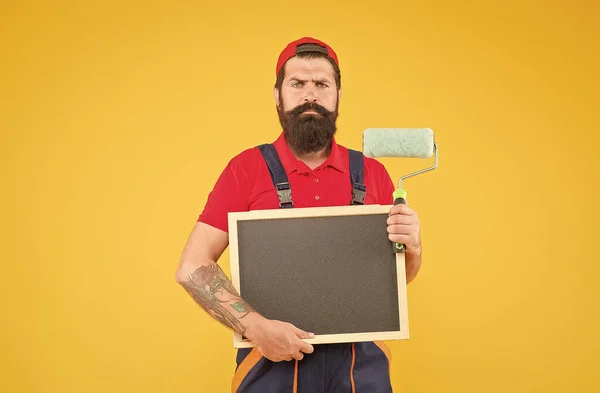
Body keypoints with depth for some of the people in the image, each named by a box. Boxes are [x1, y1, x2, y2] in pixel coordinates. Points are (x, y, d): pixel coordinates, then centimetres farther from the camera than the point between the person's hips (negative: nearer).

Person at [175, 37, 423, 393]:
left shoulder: (372, 174, 2)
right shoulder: (247, 169, -4)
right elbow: (193, 268, -8)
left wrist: (412, 247, -11)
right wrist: (256, 327, -20)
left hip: (360, 360, 2)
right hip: (272, 360, -2)